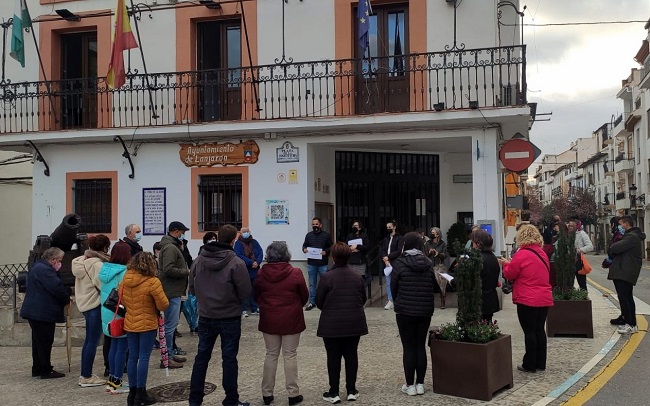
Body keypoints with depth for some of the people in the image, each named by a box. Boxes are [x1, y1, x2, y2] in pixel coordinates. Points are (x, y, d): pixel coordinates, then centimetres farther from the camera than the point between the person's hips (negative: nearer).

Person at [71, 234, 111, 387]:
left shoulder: (81, 261, 9)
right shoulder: (97, 264, -18)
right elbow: (102, 284, -20)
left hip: (85, 303, 9)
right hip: (95, 304, -9)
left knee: (89, 340, 16)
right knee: (93, 341, -2)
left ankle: (85, 375, 23)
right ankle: (87, 377, 2)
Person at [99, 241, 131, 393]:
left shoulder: (105, 269, 5)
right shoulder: (124, 272, -19)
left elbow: (104, 290, 13)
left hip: (108, 314, 8)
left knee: (114, 345, 17)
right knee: (122, 348, 1)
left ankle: (111, 379, 24)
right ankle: (116, 382, 6)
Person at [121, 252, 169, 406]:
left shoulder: (125, 280, -1)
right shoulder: (152, 282, -18)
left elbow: (122, 299, 9)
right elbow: (163, 304, -16)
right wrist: (155, 307, 5)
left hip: (130, 323, 6)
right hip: (147, 324, -5)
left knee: (132, 357, 11)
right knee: (144, 358, 0)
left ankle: (132, 391, 17)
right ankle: (140, 393, 4)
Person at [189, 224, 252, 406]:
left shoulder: (199, 260, -4)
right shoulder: (236, 263, -17)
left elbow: (192, 288, 3)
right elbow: (245, 292, -15)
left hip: (205, 317, 4)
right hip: (229, 318, -4)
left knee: (202, 357, 14)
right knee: (229, 358, 6)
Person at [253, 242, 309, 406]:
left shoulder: (261, 273, -5)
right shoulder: (295, 273, -12)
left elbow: (256, 296, 7)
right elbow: (304, 297, -1)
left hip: (269, 320, 2)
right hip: (291, 320, -2)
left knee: (271, 355, 13)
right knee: (290, 355, 6)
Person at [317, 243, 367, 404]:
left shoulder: (327, 277, -12)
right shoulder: (357, 276, 1)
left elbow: (319, 301, -7)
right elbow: (363, 299, 9)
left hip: (332, 324, -3)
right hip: (354, 323, 4)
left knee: (333, 357, 4)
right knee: (351, 355, 11)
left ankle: (334, 393, 8)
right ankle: (352, 391, 16)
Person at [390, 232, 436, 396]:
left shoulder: (400, 263, -10)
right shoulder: (428, 263, 1)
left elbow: (393, 287, -2)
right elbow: (434, 286, 9)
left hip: (405, 310, -3)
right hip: (425, 311, 3)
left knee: (408, 347, 3)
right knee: (421, 346, 10)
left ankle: (410, 385, 7)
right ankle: (420, 384, 14)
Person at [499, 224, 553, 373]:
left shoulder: (521, 255, -14)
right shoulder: (542, 254, 10)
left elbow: (509, 274, -6)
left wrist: (506, 264, 13)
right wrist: (511, 263, 20)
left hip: (528, 300, -7)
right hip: (545, 299, 7)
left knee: (529, 331, 0)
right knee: (540, 330, 13)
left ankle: (530, 365, 7)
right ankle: (541, 363, 19)